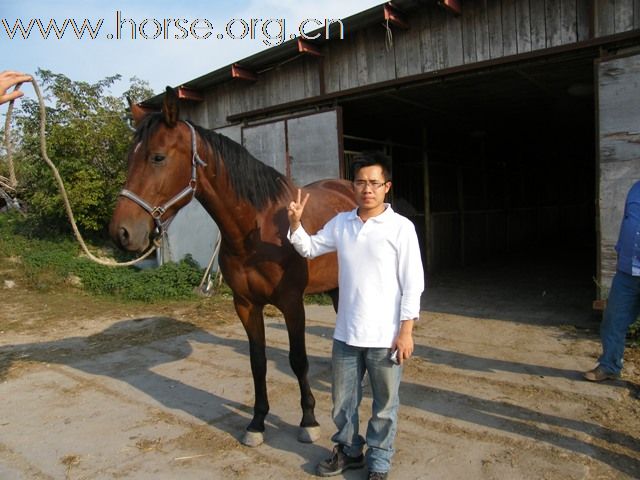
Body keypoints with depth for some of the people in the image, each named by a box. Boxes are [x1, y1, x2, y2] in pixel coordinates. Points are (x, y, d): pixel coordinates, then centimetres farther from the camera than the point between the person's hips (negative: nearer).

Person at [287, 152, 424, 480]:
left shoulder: (401, 227, -10)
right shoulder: (340, 223, 3)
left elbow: (412, 284, -9)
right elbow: (309, 249, 17)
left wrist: (406, 332, -11)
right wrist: (295, 224, -1)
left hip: (385, 337, -4)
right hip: (345, 334, 4)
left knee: (384, 405, 13)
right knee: (342, 400, 19)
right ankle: (349, 450, 43)